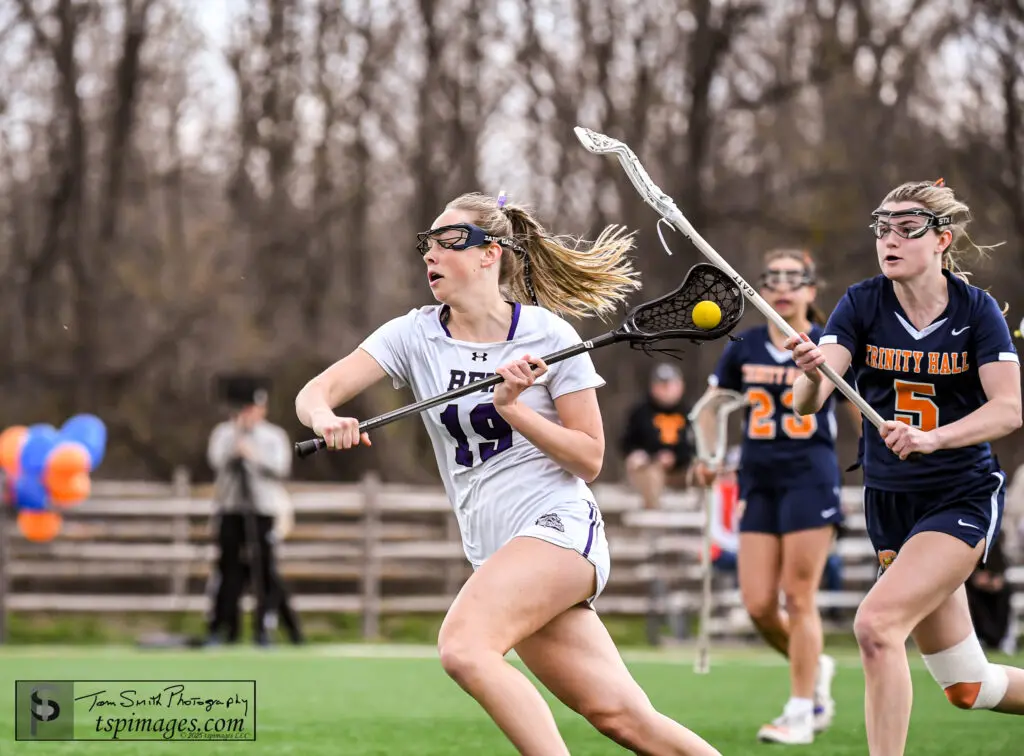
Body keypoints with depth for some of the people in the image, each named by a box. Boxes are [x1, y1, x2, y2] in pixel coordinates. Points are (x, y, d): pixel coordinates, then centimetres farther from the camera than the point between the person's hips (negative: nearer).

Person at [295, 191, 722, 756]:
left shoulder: (549, 337, -4)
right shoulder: (413, 335, 6)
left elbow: (589, 460, -3)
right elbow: (315, 393, -4)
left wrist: (512, 407, -15)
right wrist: (325, 419, -27)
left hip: (559, 526, -4)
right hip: (495, 553, 4)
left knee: (462, 646, -29)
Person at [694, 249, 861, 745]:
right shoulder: (745, 349, 7)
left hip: (811, 479, -4)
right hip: (759, 482, 4)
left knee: (799, 599, -5)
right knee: (758, 605, -1)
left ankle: (801, 712, 4)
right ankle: (816, 669, 26)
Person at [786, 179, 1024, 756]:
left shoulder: (976, 310, -10)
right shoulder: (863, 304, -4)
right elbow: (808, 403, -16)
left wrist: (931, 438, -34)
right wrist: (811, 371, -40)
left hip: (963, 497, -4)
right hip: (889, 502, 4)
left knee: (877, 623, -26)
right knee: (966, 687, 11)